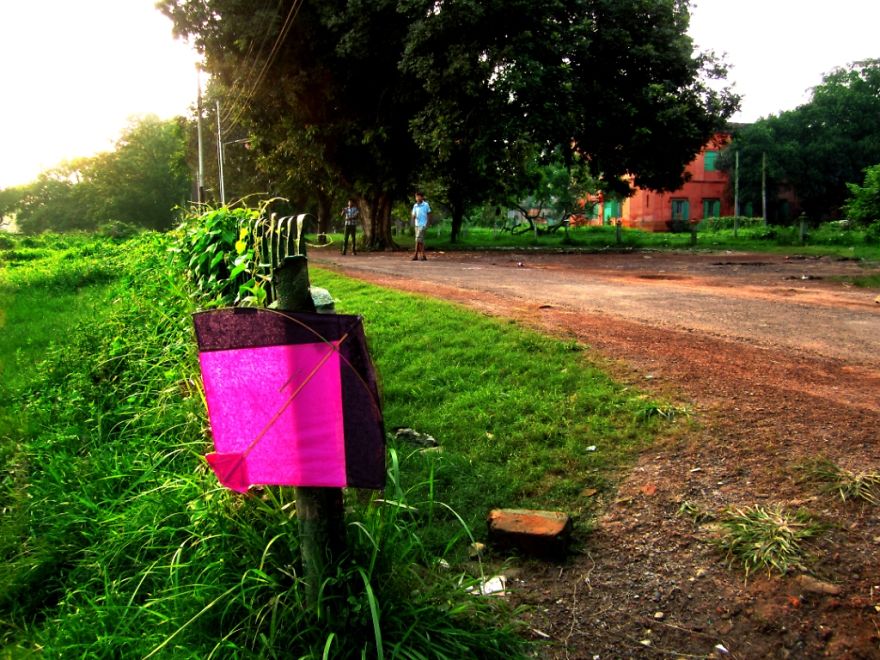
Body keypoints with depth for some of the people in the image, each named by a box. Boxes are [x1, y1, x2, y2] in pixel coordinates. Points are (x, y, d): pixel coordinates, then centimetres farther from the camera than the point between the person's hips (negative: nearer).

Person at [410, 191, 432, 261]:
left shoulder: (426, 205, -3)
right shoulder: (415, 205, 7)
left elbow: (429, 214, 3)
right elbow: (413, 215, 8)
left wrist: (427, 224, -2)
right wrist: (414, 217, -16)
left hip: (423, 225, -5)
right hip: (417, 225, 5)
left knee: (418, 239, -13)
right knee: (421, 240, 6)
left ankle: (415, 255, -9)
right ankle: (423, 256, 10)